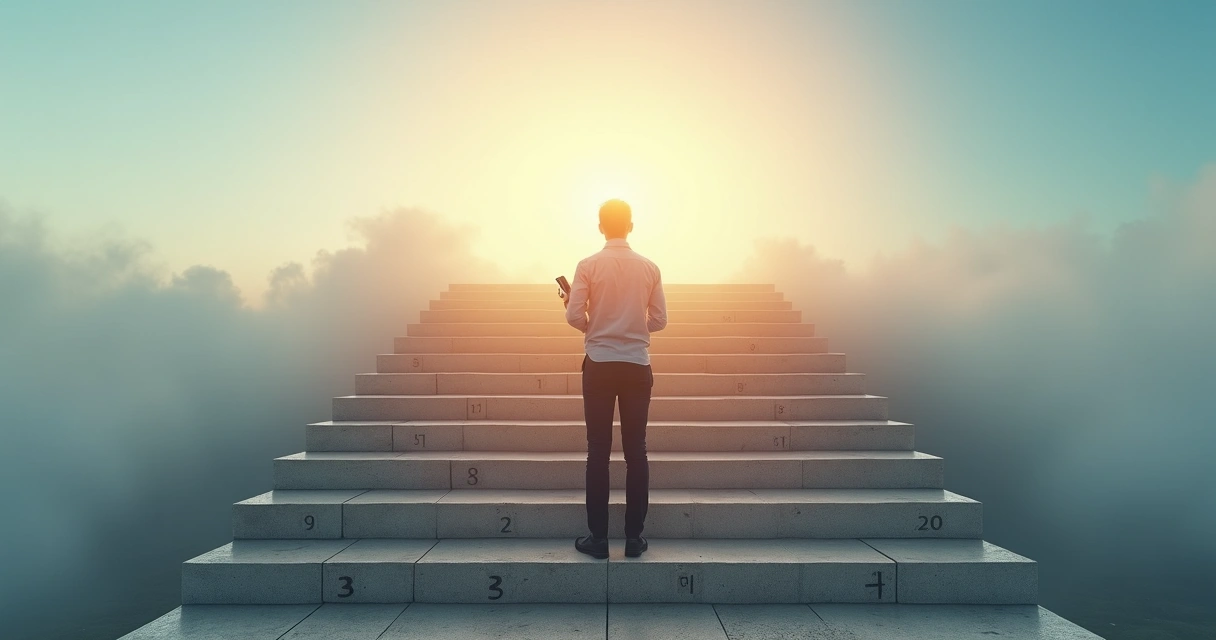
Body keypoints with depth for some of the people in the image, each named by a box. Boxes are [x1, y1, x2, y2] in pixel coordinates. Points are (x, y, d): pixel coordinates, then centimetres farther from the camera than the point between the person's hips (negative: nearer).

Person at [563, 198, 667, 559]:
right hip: (637, 365, 2)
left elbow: (574, 316, -9)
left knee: (598, 451, 5)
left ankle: (598, 537, 9)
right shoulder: (649, 268, 1)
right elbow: (659, 320, 3)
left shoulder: (588, 266, -5)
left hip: (599, 364, -1)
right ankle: (634, 537, 12)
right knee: (636, 450, 7)